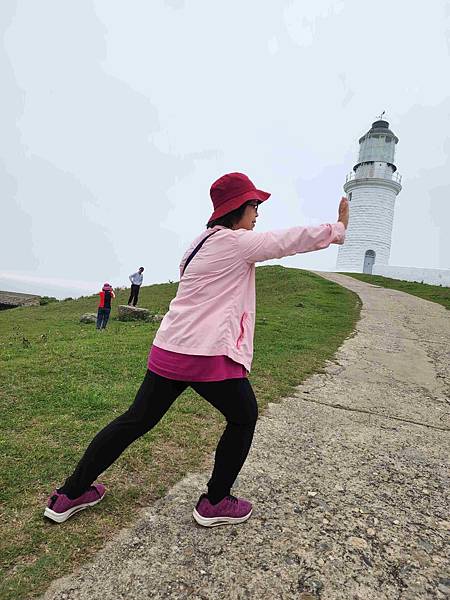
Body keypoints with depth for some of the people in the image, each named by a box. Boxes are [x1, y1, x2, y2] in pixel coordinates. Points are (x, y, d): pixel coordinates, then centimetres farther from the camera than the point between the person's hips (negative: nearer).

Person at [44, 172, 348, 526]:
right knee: (244, 417, 16)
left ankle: (70, 495, 30)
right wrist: (340, 228, 9)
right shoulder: (236, 242, -7)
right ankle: (215, 504, 27)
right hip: (209, 356, -8)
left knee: (137, 420, 18)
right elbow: (292, 240, -2)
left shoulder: (203, 242, 17)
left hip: (168, 349, 8)